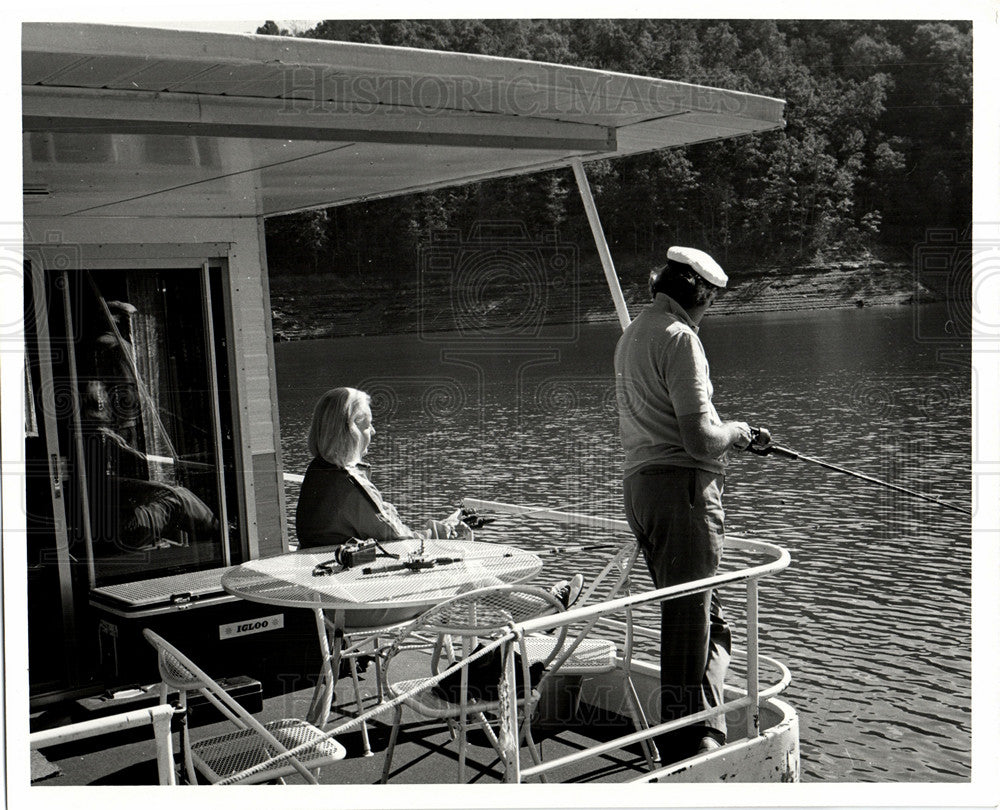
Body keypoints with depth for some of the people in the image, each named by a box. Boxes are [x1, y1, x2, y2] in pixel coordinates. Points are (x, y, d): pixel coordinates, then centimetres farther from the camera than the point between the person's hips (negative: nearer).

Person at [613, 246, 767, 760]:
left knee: (709, 619, 16)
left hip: (639, 484, 10)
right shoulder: (679, 337, -12)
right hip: (682, 486, -10)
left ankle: (708, 733, 19)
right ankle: (691, 749, 4)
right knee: (689, 622, -3)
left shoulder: (630, 336, 19)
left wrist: (723, 435, 21)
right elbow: (698, 438, -18)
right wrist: (734, 432, 2)